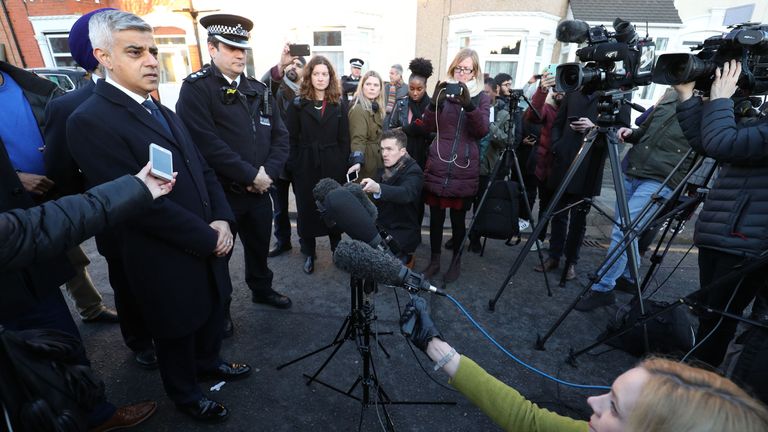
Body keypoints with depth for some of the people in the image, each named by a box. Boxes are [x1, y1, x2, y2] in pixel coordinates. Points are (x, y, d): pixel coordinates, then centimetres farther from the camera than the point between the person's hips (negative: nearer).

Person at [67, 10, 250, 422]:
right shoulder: (90, 120, -17)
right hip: (168, 262, -7)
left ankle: (208, 361, 53)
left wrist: (221, 220, -8)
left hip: (207, 247, 7)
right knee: (177, 335, 16)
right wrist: (207, 237, -18)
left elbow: (203, 170, 8)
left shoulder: (164, 113, 10)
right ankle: (186, 395, 43)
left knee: (213, 314, 25)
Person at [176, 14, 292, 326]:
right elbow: (207, 143, -21)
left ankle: (261, 289, 47)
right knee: (218, 254, 13)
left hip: (260, 189, 5)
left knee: (260, 245, 21)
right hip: (219, 192, -5)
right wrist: (251, 175, -20)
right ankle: (219, 311, 35)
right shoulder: (195, 88, -10)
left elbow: (280, 135, 4)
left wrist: (268, 172, -11)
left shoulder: (259, 90, 8)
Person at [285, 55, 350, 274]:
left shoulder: (339, 104, 4)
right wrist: (294, 168, -7)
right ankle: (309, 253, 23)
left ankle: (337, 249, 28)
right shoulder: (298, 104, 0)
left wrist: (343, 166, -4)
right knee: (306, 209, 7)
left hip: (333, 166, 1)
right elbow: (291, 139, -1)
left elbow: (344, 139, 3)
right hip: (306, 166, 0)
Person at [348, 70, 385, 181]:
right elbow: (358, 139, -30)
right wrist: (357, 161, -43)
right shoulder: (358, 109, -17)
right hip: (366, 164, -9)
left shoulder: (376, 108, 11)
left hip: (377, 162, 9)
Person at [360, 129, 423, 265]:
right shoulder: (383, 170, 9)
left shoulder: (413, 171, -13)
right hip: (382, 226, 7)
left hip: (404, 231, -6)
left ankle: (405, 258, 6)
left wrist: (378, 188, -53)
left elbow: (406, 193, -36)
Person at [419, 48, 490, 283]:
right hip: (437, 166, 2)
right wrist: (435, 102, -17)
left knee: (458, 218, 5)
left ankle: (456, 261, 24)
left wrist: (468, 105, -23)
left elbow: (482, 130, -9)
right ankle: (434, 261, 22)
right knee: (436, 217, 6)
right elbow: (428, 127, 0)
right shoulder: (444, 92, 11)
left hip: (464, 169, -1)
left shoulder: (481, 98, 7)